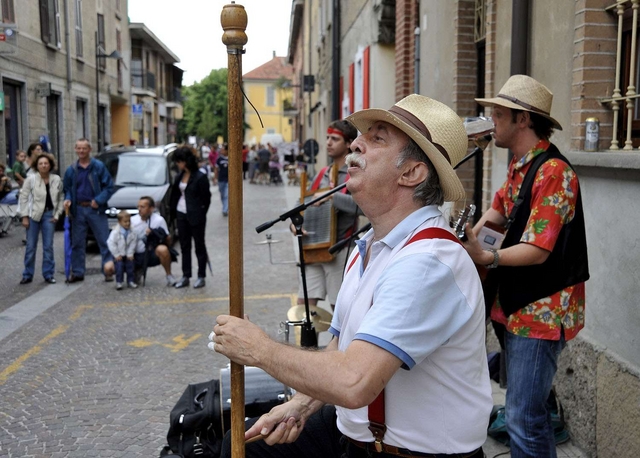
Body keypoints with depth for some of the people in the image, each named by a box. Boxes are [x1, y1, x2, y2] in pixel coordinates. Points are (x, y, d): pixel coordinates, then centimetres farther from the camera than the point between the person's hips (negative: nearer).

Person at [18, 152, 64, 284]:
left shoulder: (56, 179, 0)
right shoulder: (31, 179, -6)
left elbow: (61, 198, 6)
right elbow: (23, 197, -3)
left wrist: (57, 214, -1)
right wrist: (24, 216, -8)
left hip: (49, 215, 1)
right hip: (33, 215, -1)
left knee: (48, 246, 4)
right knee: (31, 246, 4)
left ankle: (48, 274, 13)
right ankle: (27, 275, 15)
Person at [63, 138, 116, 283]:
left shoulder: (99, 166, -1)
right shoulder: (71, 170, 9)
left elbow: (109, 186, -4)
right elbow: (67, 189, 16)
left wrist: (99, 200, -15)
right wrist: (67, 199, -4)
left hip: (95, 209, -3)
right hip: (78, 210, 3)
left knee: (104, 240, -3)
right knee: (77, 242, 8)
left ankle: (109, 270, 3)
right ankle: (77, 272, 17)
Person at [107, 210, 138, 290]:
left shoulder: (132, 232, -12)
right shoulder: (115, 232, -20)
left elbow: (133, 242, -7)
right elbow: (111, 242, -17)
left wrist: (130, 253, -10)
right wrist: (116, 254, -15)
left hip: (128, 254, 3)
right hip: (119, 255, -3)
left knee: (130, 266, 3)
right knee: (119, 266, -9)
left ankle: (130, 281, 16)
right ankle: (119, 282, 2)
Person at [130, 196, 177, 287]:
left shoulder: (159, 220, -6)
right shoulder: (132, 220, 3)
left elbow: (168, 241, -5)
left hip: (152, 254, -3)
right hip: (136, 256, 4)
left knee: (162, 249, -37)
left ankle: (169, 275, -13)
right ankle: (137, 271, 14)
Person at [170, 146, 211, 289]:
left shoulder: (200, 177, -15)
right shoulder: (180, 175, 6)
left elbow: (206, 198, -10)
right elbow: (175, 193, 12)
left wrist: (200, 214, -5)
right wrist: (173, 210, 5)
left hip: (195, 216, -7)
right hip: (181, 214, 7)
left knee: (199, 246, 5)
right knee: (184, 246, 11)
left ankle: (201, 276, 14)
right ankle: (185, 276, 19)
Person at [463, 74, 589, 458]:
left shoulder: (552, 171, -20)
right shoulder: (520, 164, 9)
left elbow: (538, 250, -25)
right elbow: (502, 207, 22)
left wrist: (487, 257, -39)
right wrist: (474, 231, 3)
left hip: (542, 311, -9)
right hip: (517, 305, 9)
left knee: (524, 418, -6)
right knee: (527, 408, 20)